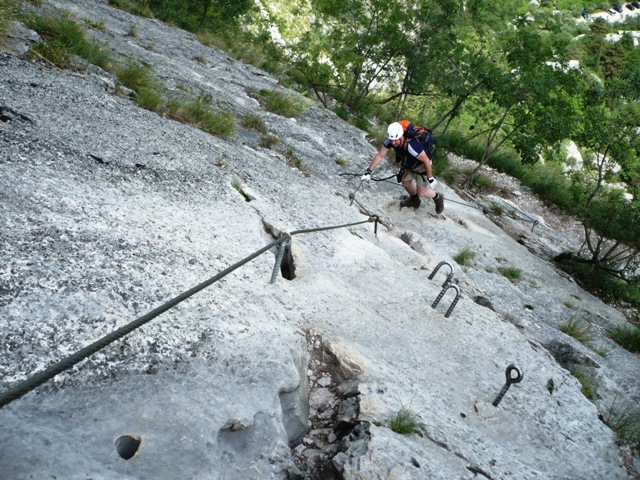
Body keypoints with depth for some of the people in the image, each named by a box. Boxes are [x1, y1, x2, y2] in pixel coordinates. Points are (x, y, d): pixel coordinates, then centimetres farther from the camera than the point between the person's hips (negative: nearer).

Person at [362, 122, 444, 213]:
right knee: (406, 182, 17)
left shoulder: (412, 145, -43)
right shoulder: (390, 140, -26)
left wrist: (430, 178, -22)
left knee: (422, 193, -1)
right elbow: (380, 155, -19)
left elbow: (426, 160, -32)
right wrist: (369, 171, -24)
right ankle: (414, 200, 47)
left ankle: (438, 198, 30)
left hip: (421, 165, -6)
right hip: (409, 164, 6)